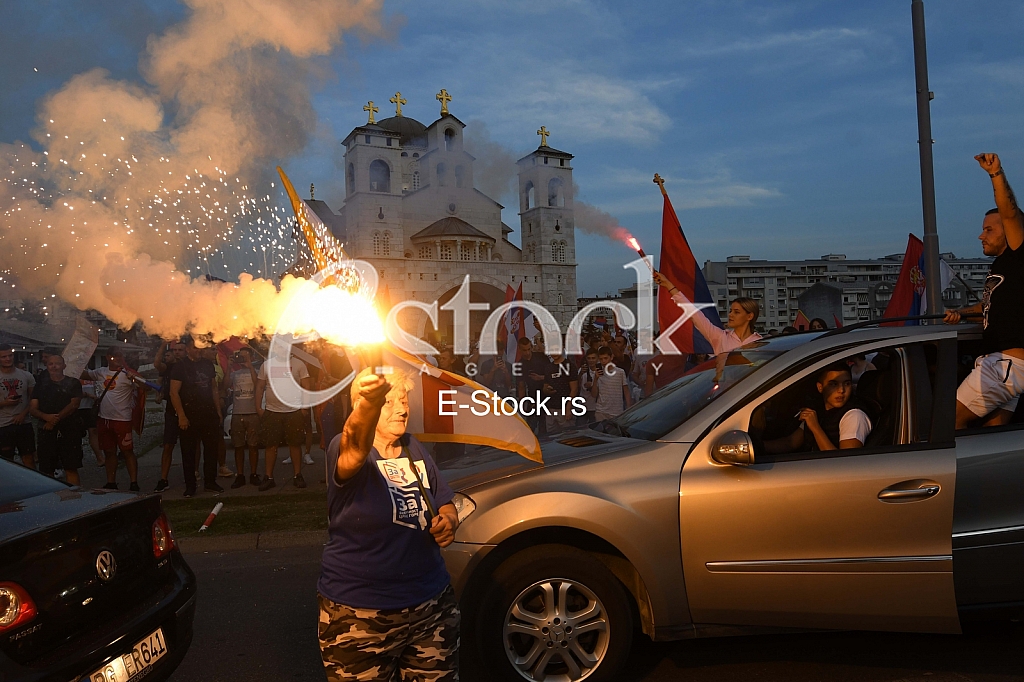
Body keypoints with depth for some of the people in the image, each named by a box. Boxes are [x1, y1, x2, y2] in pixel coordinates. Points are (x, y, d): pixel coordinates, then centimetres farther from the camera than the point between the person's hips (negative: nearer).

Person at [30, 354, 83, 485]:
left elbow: (74, 404, -6)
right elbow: (33, 408, 7)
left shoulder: (73, 383, 5)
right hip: (47, 431, 3)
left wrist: (55, 419, -15)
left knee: (71, 469, -4)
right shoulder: (40, 385, 13)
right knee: (46, 470, 3)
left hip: (69, 431, -3)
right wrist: (46, 417, -14)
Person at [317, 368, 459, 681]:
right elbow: (355, 445, -41)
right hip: (359, 617, -5)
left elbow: (446, 504, 14)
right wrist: (370, 403, -61)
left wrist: (448, 522, -9)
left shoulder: (414, 448, 4)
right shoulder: (344, 451, -15)